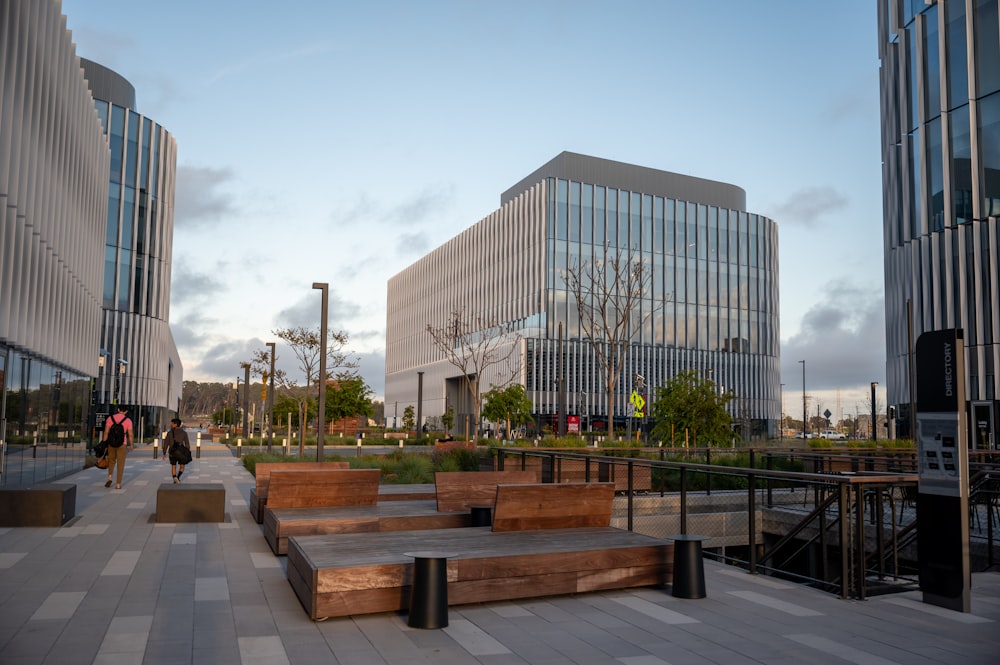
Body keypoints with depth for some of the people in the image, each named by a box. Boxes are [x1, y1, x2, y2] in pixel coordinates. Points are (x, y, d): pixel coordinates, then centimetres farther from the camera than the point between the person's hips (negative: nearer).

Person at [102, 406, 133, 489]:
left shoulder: (110, 418, 1)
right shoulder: (128, 420, -3)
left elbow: (106, 432, -3)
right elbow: (130, 434, -2)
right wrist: (131, 445, 11)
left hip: (111, 443, 2)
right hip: (122, 444, -2)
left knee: (111, 461, 22)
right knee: (120, 464, 5)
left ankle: (110, 477, 1)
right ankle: (118, 484, 3)